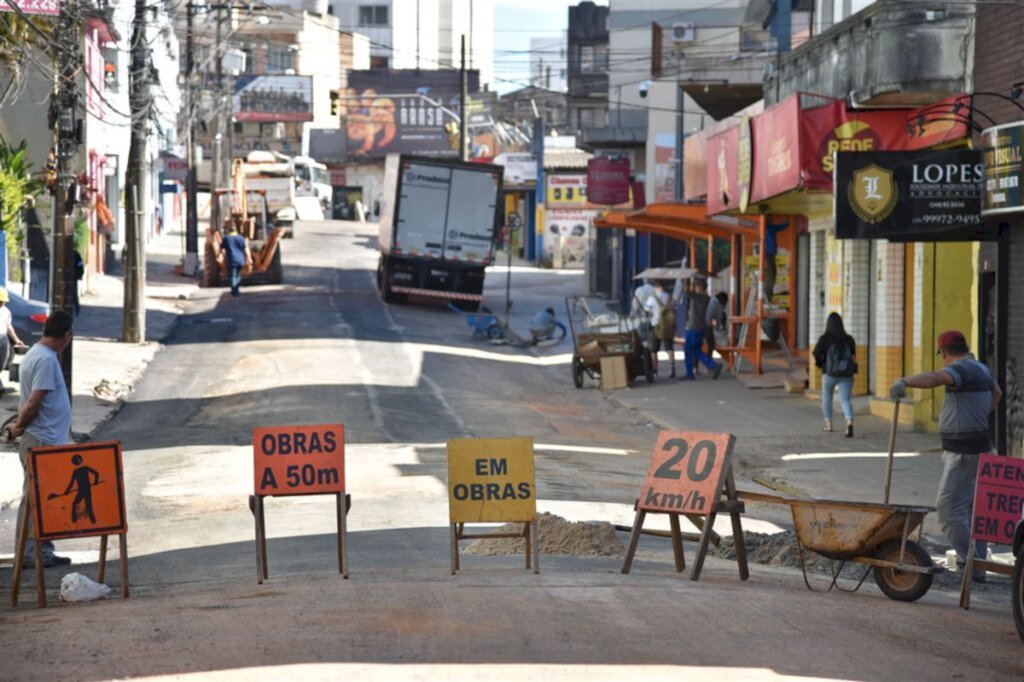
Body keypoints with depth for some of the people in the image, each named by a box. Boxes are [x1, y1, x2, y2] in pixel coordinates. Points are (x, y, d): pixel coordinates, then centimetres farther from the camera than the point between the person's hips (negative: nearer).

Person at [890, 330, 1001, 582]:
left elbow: (934, 377, -38)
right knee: (972, 509, 15)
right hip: (978, 448, 10)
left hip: (964, 454, -10)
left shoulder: (961, 369, -16)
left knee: (949, 509, -9)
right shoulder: (981, 369, 14)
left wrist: (904, 382, -50)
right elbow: (996, 393, 36)